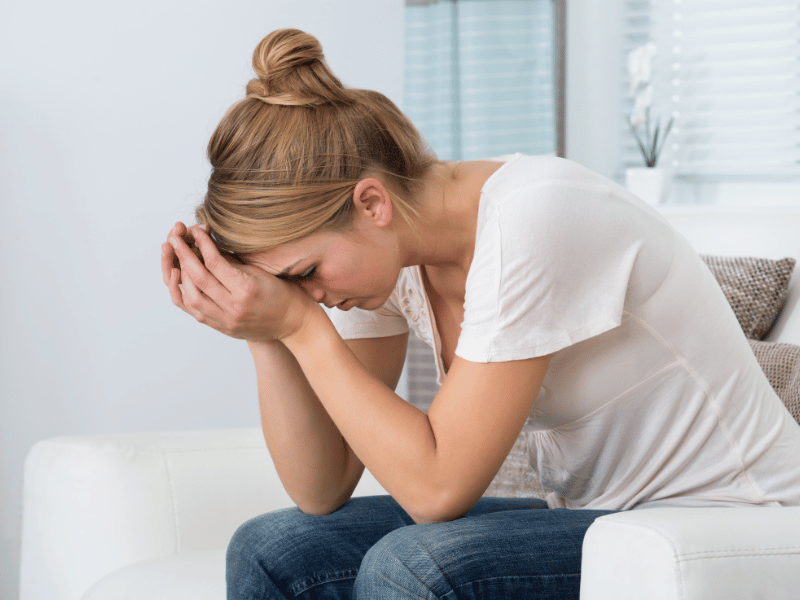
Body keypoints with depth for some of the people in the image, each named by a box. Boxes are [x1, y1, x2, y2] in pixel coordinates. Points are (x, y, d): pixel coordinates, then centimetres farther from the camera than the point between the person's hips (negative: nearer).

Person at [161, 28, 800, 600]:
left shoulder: (533, 218, -25)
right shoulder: (384, 246, -2)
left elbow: (438, 487, -24)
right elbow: (323, 492, -2)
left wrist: (301, 325, -22)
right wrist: (267, 334, -14)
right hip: (586, 518, 7)